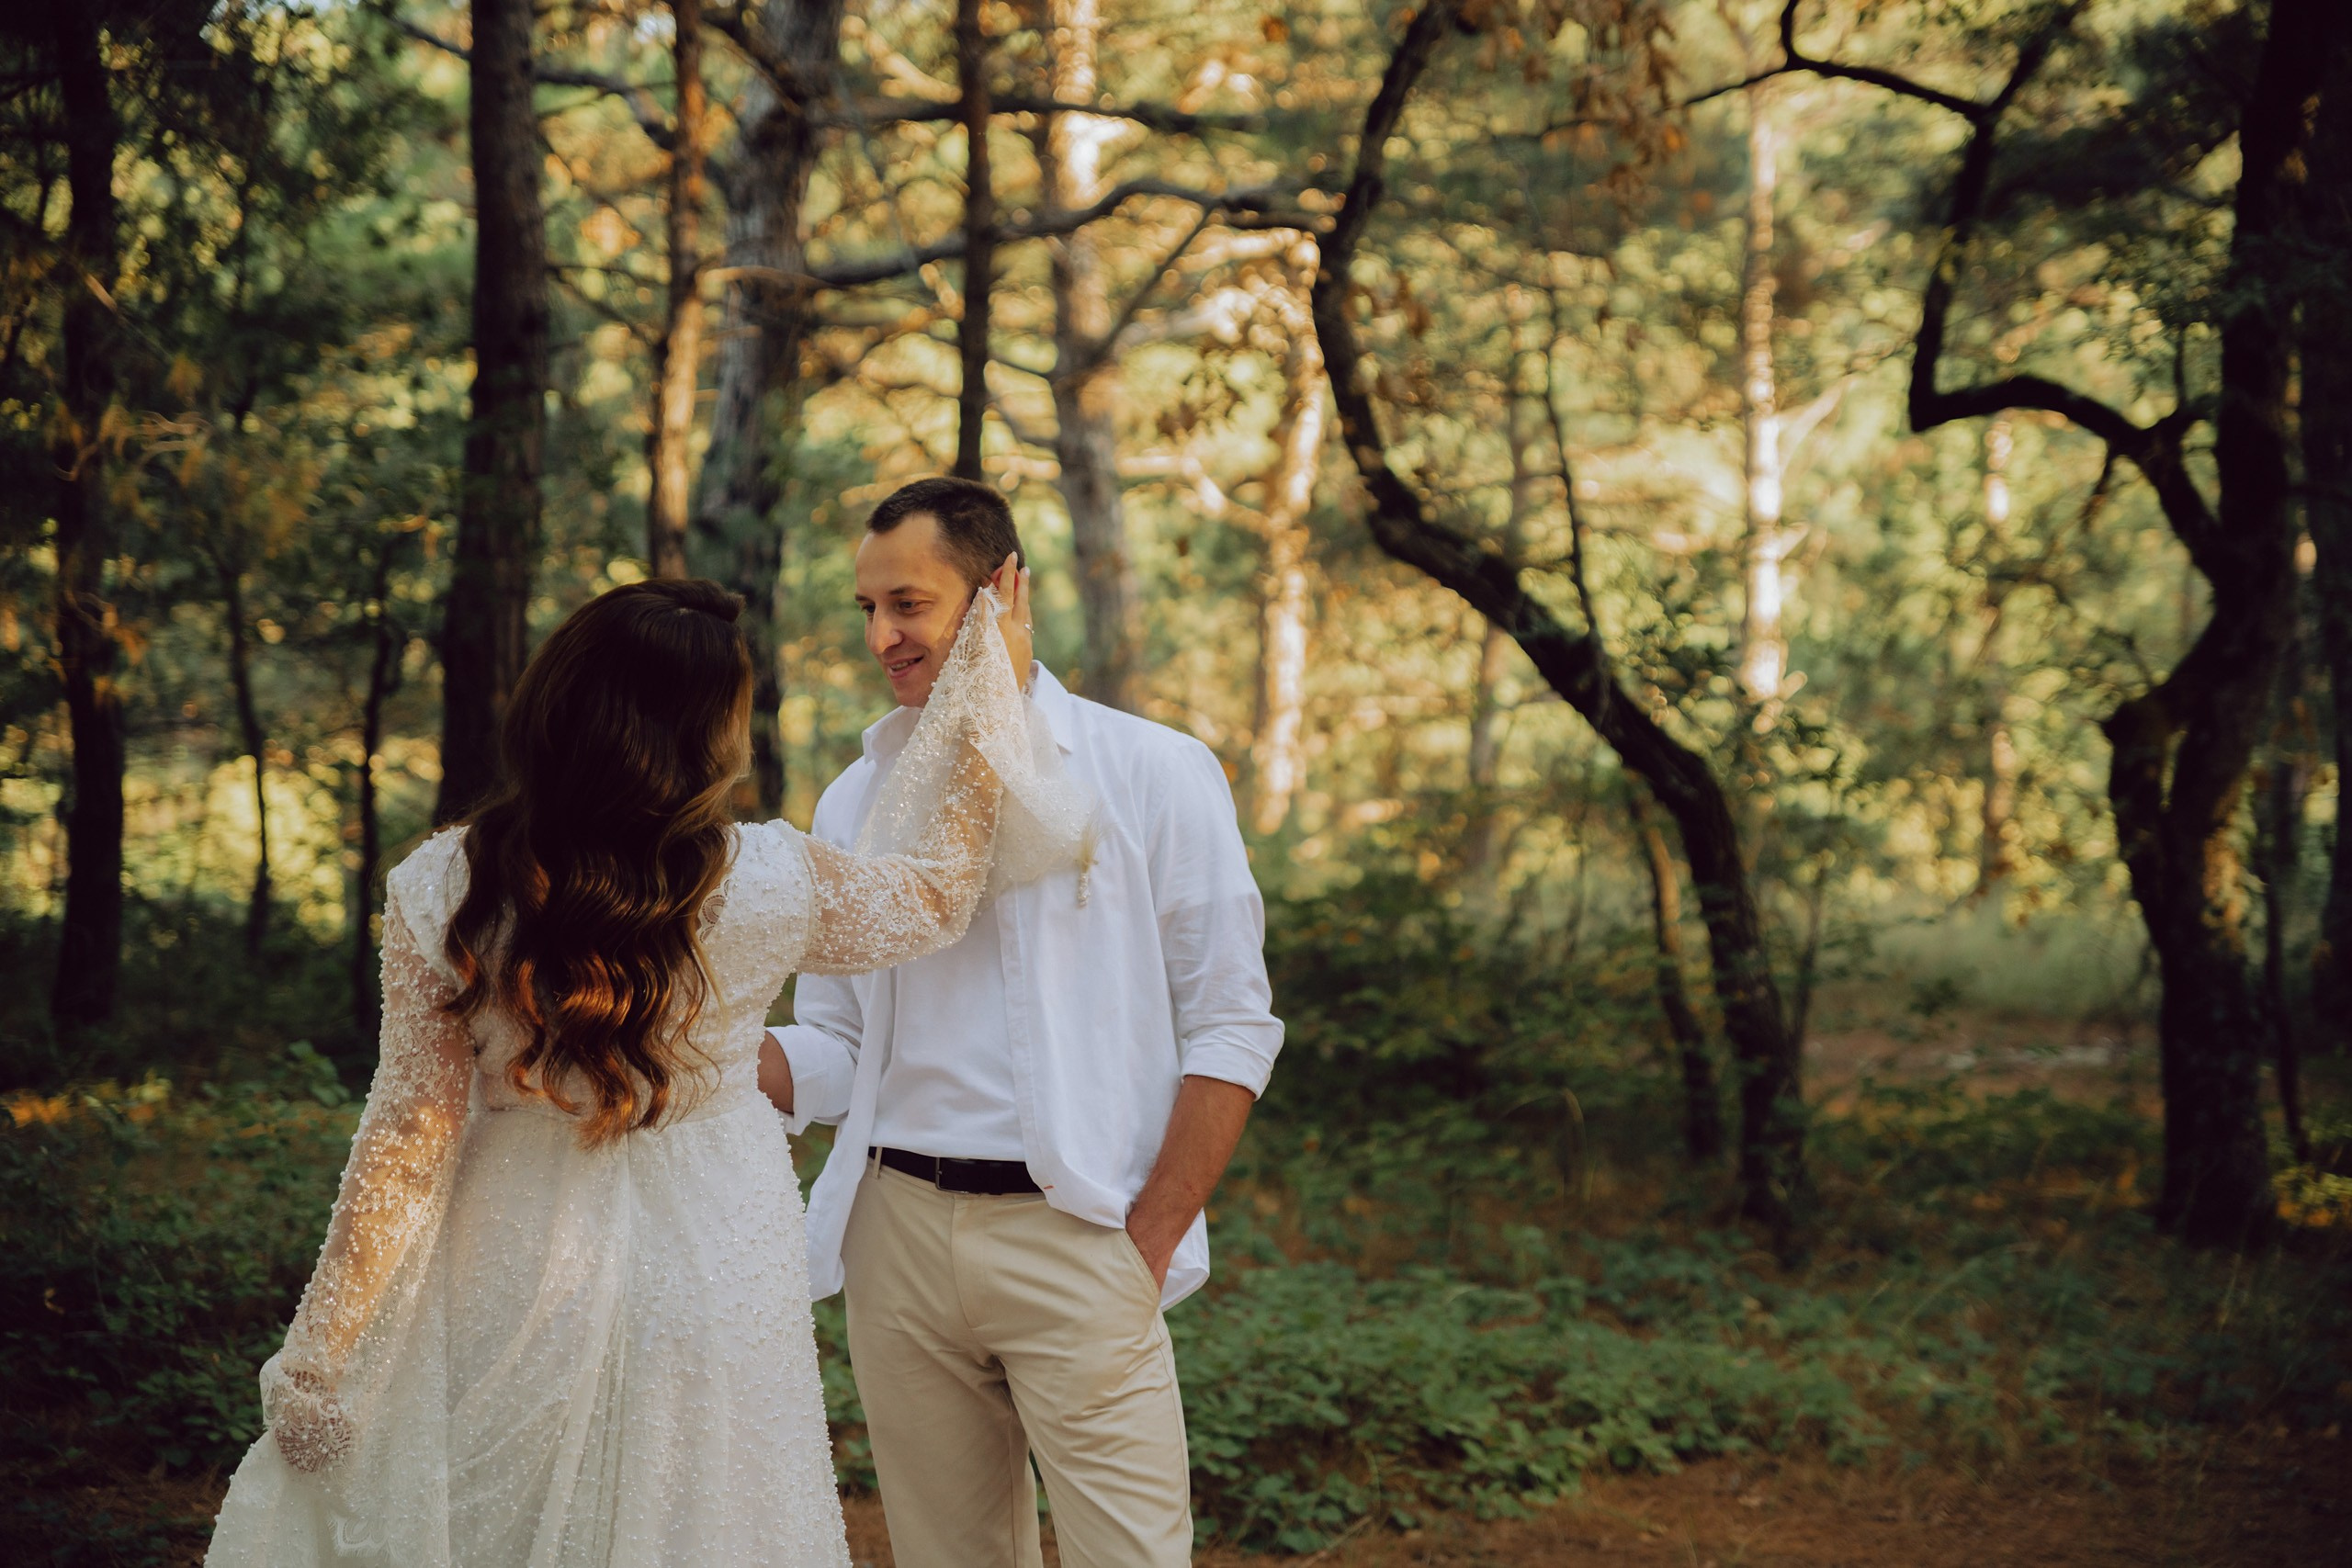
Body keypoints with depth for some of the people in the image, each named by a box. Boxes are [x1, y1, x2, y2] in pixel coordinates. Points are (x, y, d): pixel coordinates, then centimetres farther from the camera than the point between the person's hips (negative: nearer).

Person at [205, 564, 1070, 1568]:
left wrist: (317, 1364, 2)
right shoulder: (764, 883, -14)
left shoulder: (441, 891, -12)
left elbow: (409, 1135, -8)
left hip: (515, 1284, 1)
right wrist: (987, 688, 16)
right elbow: (936, 891, 6)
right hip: (709, 1285, -1)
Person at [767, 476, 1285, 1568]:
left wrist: (1145, 1250, -9)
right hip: (900, 1230, 4)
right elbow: (835, 1052, 13)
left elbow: (1230, 1028, -3)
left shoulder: (1151, 773, -1)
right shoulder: (856, 800, 11)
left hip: (1073, 1234, -4)